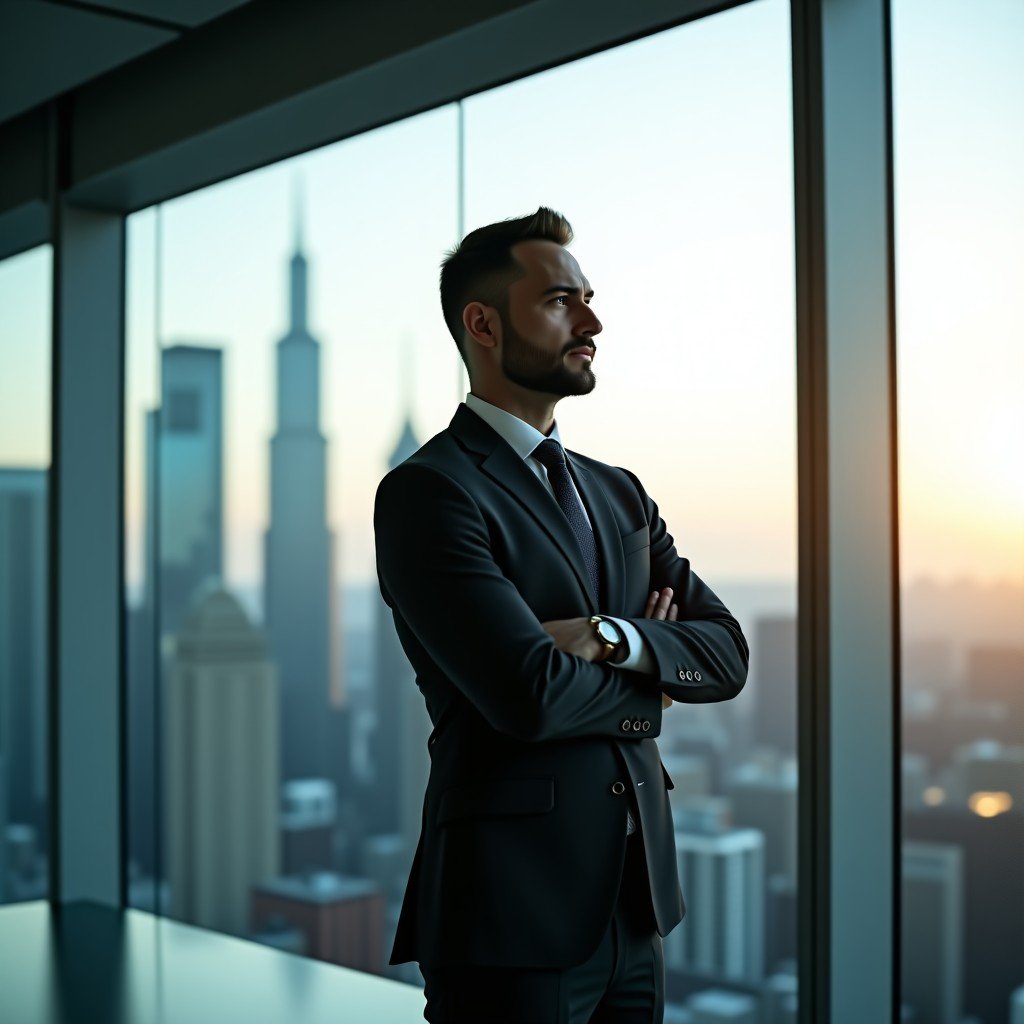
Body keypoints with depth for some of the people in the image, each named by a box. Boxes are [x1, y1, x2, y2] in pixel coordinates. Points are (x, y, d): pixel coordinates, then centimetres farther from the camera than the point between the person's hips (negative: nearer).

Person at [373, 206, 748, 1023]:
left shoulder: (619, 494, 14)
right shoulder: (426, 493, -10)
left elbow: (726, 655, 5)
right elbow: (529, 695, -20)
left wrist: (613, 639, -13)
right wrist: (649, 685, -2)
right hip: (512, 916, -6)